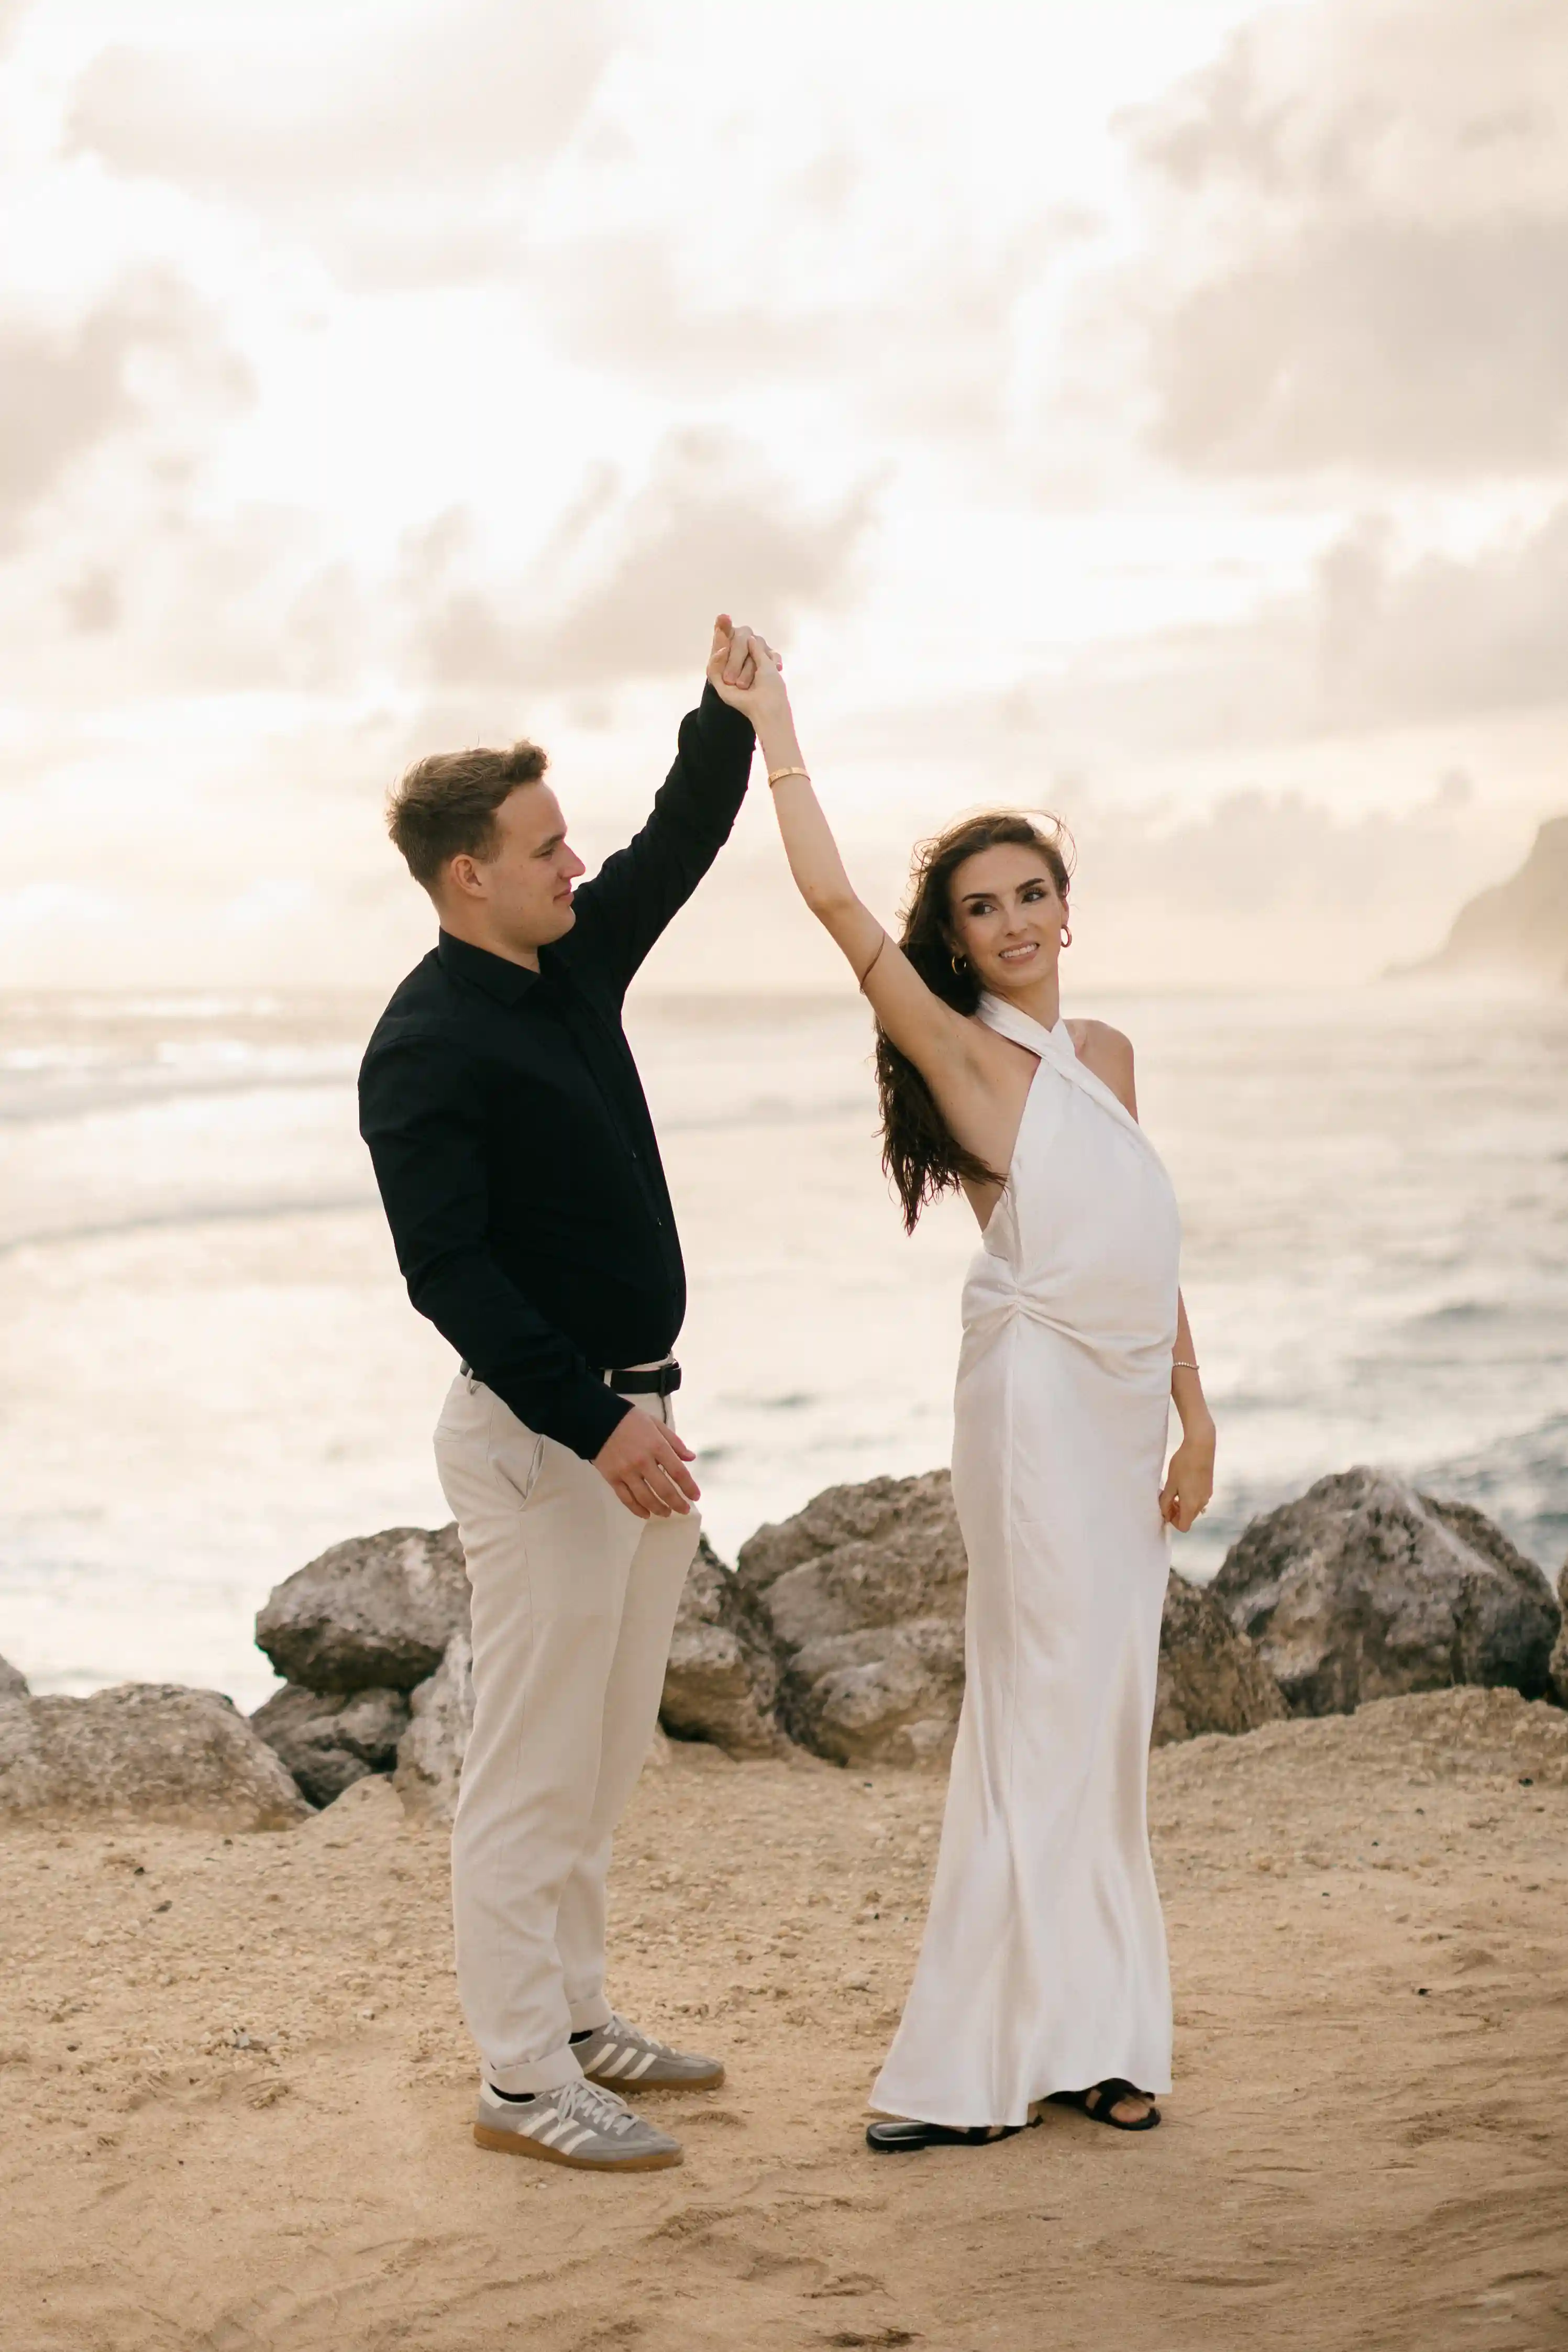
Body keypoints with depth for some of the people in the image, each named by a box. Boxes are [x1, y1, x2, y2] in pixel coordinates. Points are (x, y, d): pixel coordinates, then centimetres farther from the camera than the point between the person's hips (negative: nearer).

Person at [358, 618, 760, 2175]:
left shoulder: (575, 969, 10)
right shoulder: (425, 1047, -15)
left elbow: (681, 844, 23)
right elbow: (447, 1272, -21)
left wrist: (728, 712, 7)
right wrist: (593, 1425, -25)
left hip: (633, 1416, 9)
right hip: (538, 1432, -9)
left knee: (605, 1757, 16)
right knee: (533, 1769, -3)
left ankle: (575, 2017, 27)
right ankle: (522, 2084, 4)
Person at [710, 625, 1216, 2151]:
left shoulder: (1104, 1053, 16)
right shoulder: (962, 1049, -4)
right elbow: (835, 901, -15)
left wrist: (1193, 1410, 15)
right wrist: (770, 724, -12)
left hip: (1129, 1395, 7)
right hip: (1038, 1388, -7)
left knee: (1105, 1709, 9)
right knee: (1045, 1705, -8)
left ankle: (1085, 2034, 17)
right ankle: (976, 2064, -2)